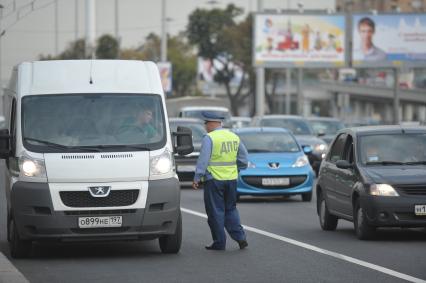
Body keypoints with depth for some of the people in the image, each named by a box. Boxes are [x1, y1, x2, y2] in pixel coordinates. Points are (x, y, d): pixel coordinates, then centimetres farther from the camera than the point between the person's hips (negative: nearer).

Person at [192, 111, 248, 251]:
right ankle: (240, 237, 5)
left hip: (214, 180, -6)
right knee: (231, 209, 17)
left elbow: (203, 160, -14)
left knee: (216, 212, 2)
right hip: (231, 179, 6)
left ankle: (219, 243, 5)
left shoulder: (209, 138, -11)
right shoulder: (234, 137, 9)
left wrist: (196, 178, -11)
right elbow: (243, 160, 14)